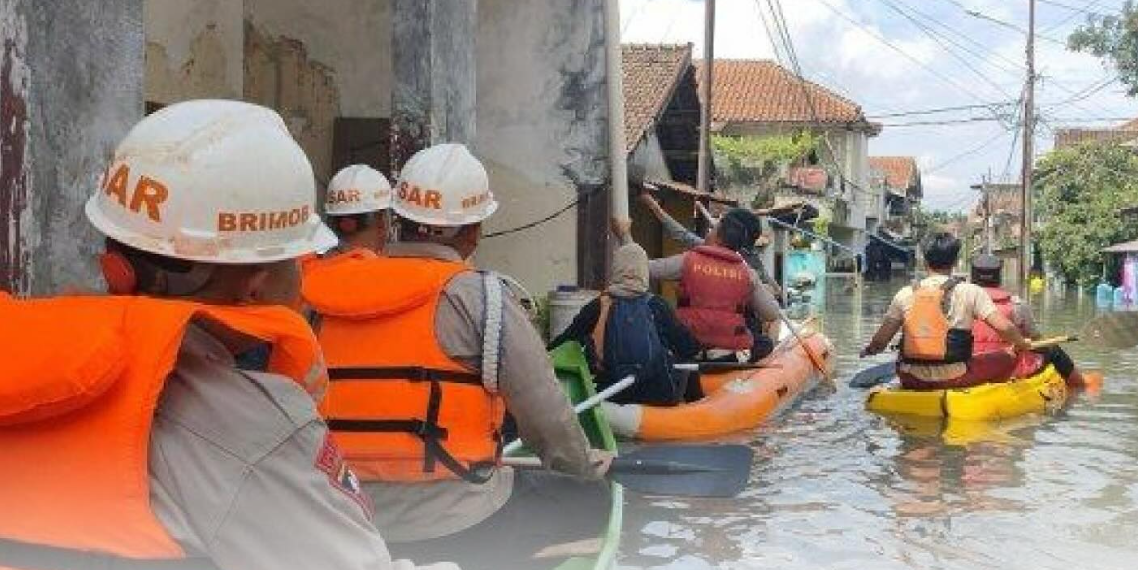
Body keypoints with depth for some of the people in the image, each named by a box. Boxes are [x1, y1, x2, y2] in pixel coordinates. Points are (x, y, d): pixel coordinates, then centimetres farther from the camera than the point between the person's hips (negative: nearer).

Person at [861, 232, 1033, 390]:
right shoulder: (970, 292, -5)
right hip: (953, 379, -3)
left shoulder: (905, 294, 2)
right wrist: (1022, 344, 12)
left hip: (912, 381, 3)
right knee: (1006, 360, 15)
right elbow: (1004, 328, -9)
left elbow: (879, 342, 3)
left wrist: (868, 350, 25)